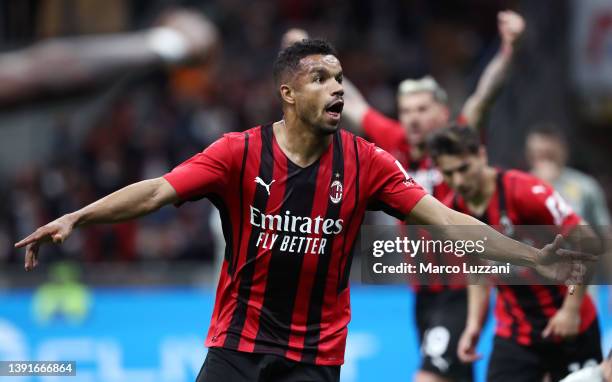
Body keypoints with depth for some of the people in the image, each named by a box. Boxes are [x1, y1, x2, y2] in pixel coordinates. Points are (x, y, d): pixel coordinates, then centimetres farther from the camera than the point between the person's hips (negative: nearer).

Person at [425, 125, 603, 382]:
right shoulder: (451, 212, -2)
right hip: (513, 332, 4)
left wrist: (571, 309, -20)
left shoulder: (526, 191, -20)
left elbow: (585, 241, -18)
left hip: (567, 326, -4)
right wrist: (474, 324, 1)